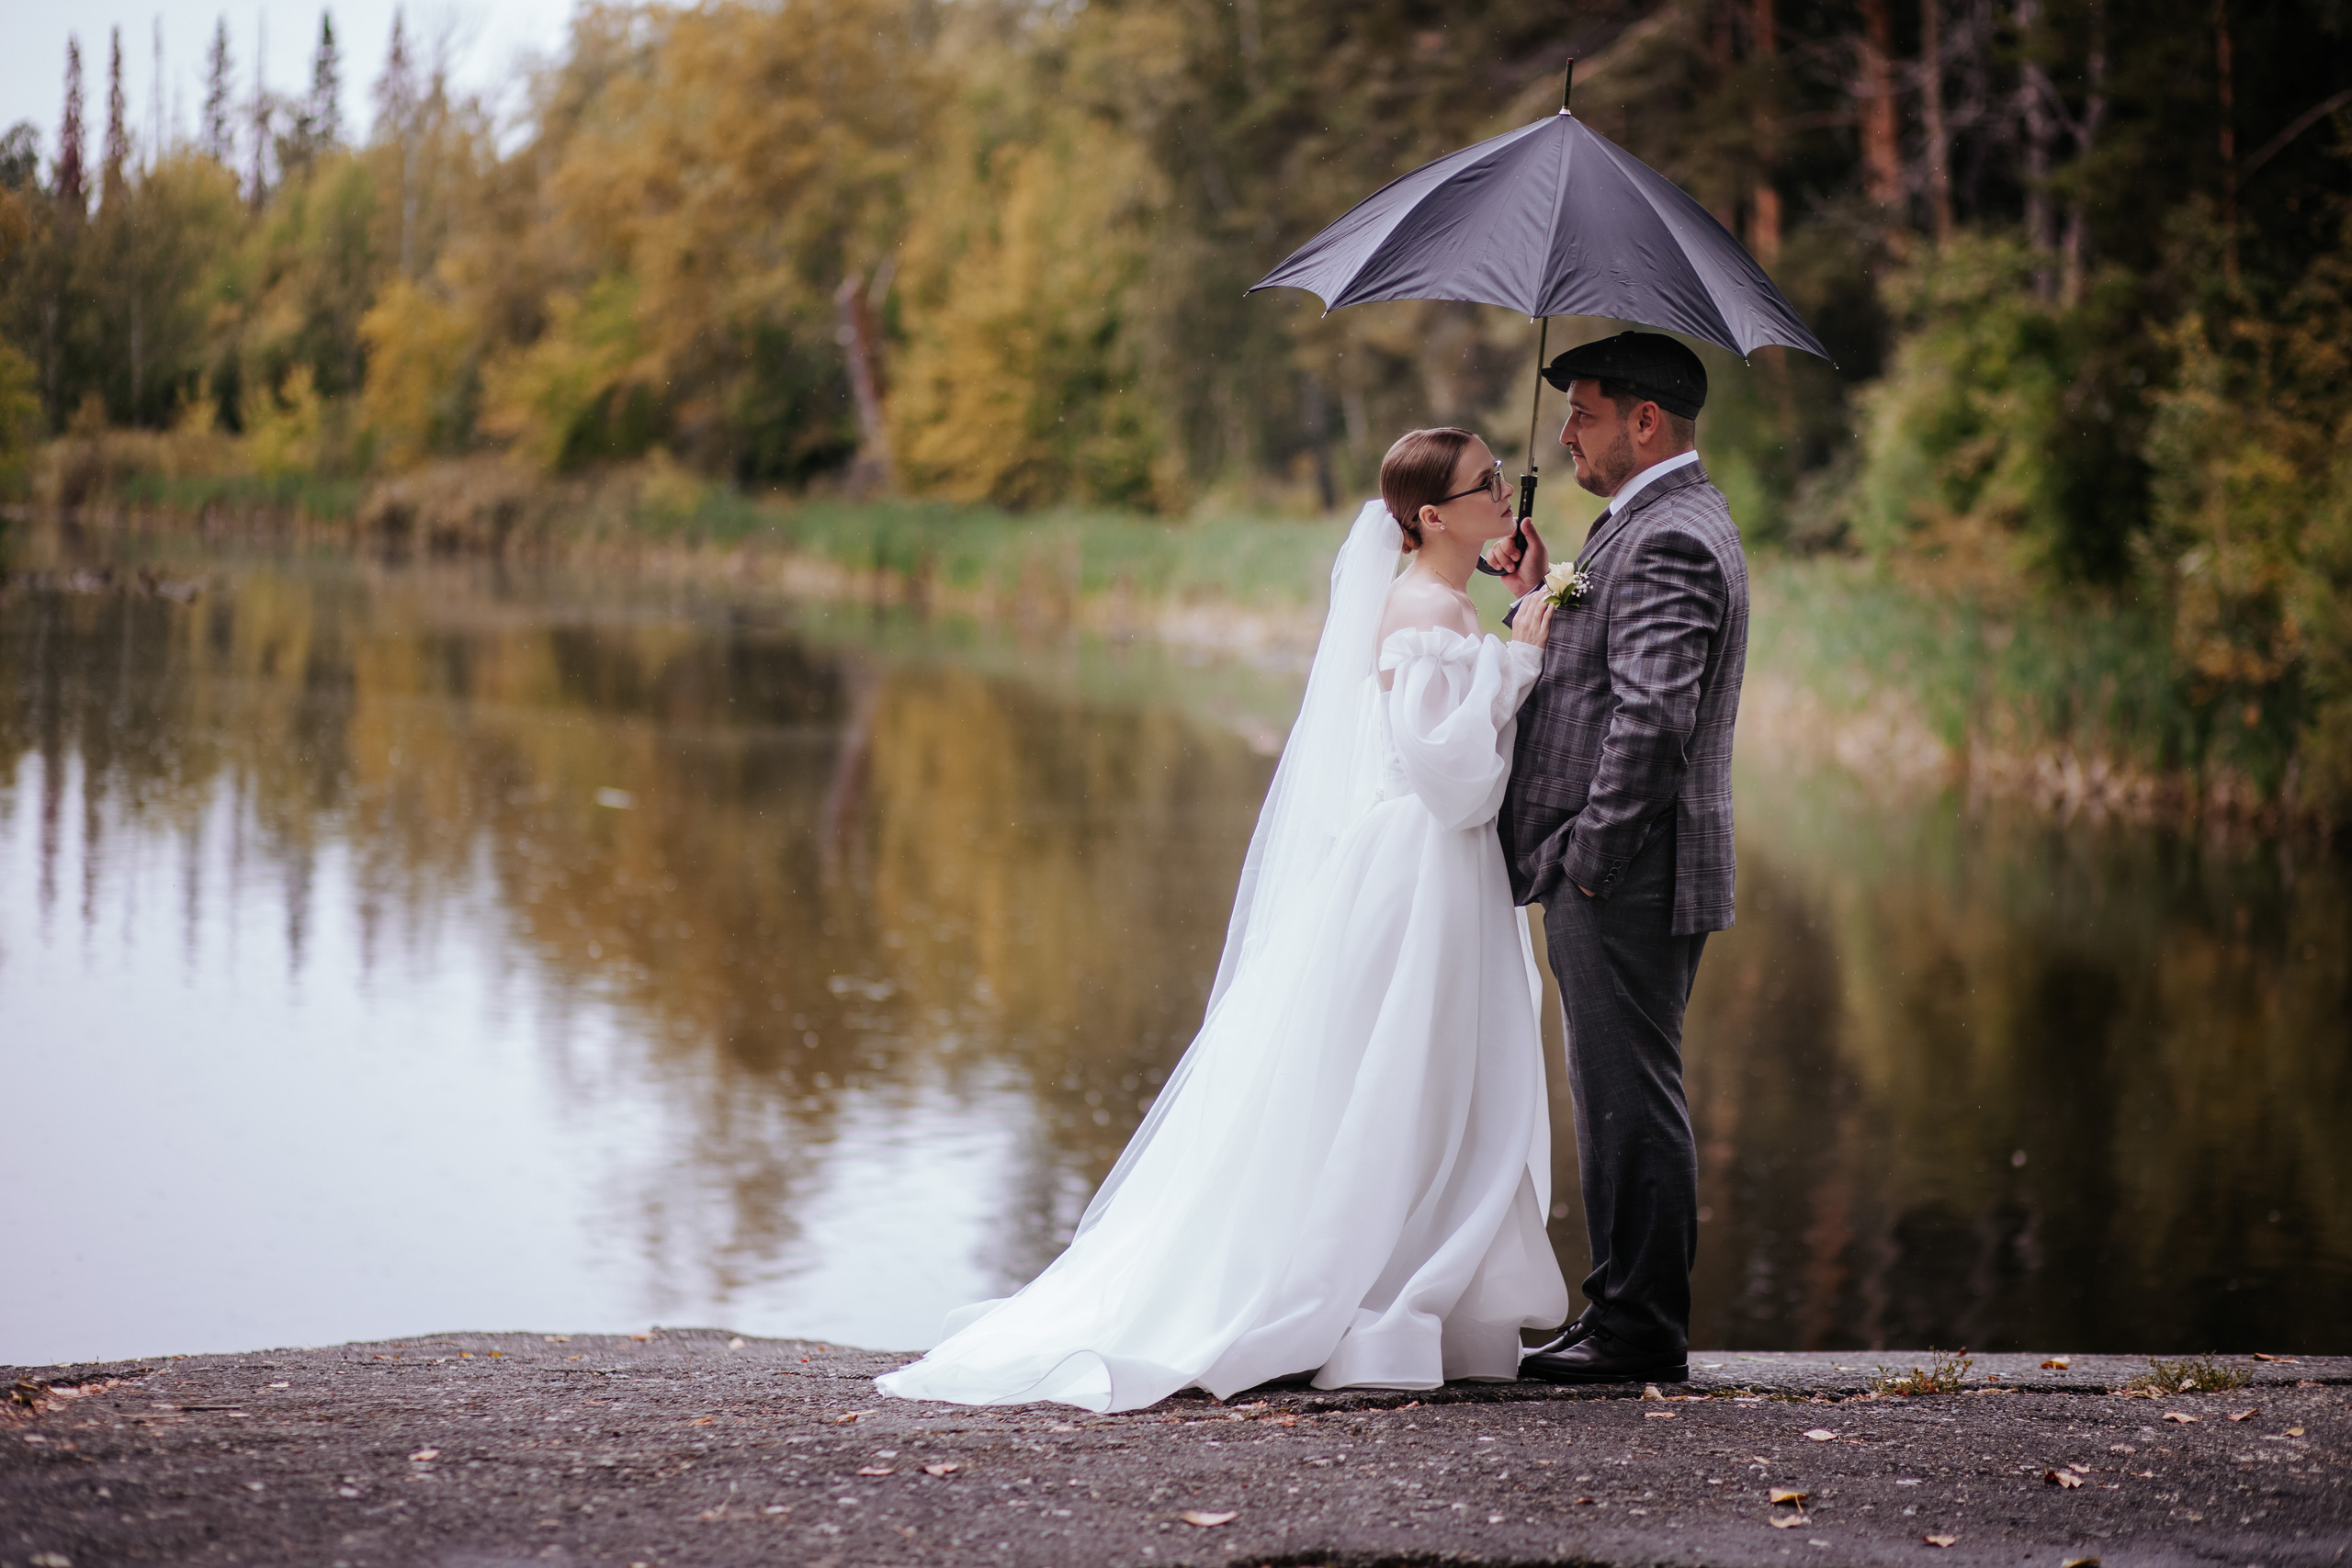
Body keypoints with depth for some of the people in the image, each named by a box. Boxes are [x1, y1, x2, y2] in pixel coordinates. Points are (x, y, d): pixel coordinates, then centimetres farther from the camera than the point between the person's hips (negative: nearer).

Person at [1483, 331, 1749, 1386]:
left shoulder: (1669, 540, -16)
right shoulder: (1661, 524, 19)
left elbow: (1652, 716, -24)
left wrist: (1592, 855, -22)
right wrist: (1542, 598, 9)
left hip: (1628, 875, -11)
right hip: (1614, 873, 11)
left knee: (1631, 1100, -6)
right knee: (1622, 1100, 14)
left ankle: (1641, 1333, -1)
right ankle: (1630, 1316, 20)